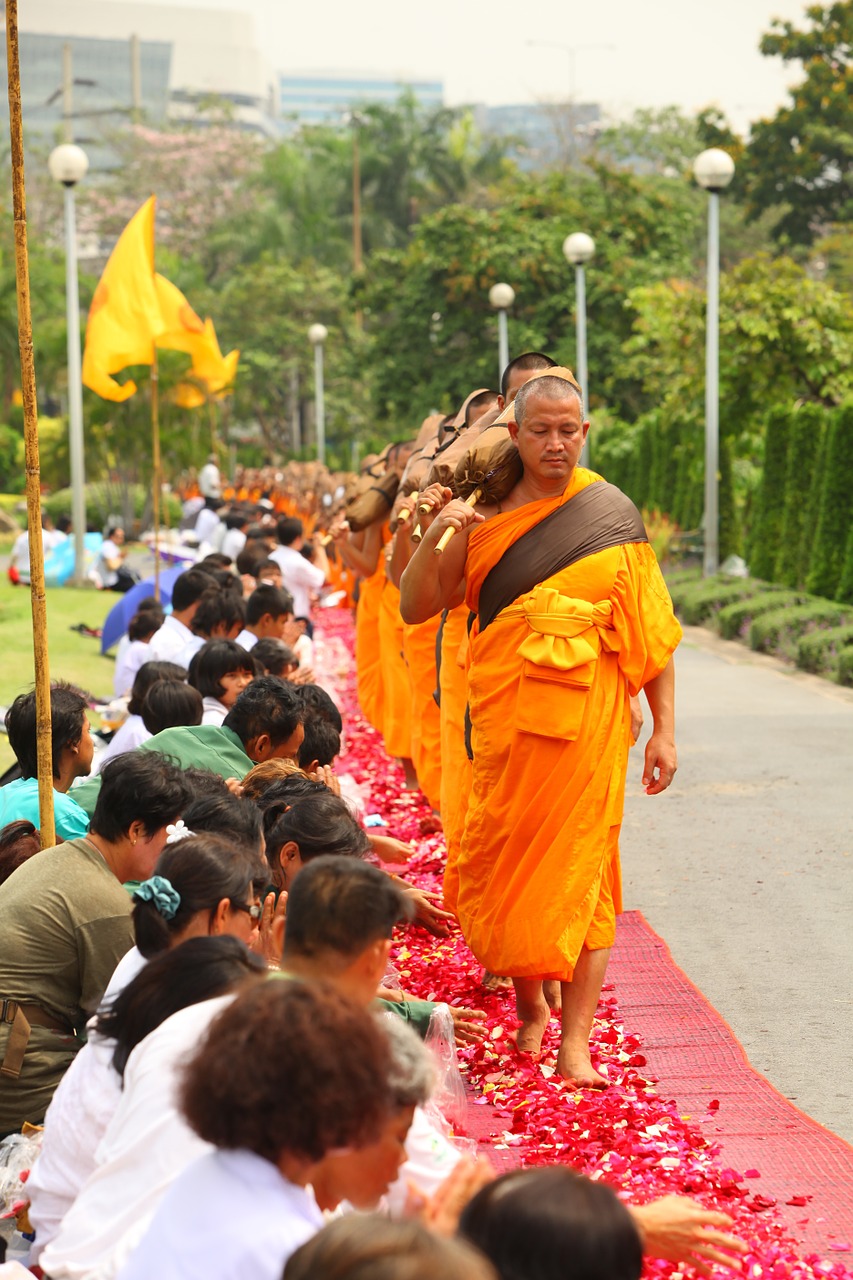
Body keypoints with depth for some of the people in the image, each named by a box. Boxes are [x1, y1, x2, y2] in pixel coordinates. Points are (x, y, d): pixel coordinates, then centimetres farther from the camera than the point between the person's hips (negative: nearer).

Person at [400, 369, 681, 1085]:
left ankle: (575, 1040, -4)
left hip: (587, 717, -2)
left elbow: (653, 627, 4)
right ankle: (528, 1004, 25)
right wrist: (435, 535, -11)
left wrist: (663, 728, -1)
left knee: (580, 869, -5)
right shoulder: (484, 519, 7)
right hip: (505, 716, 2)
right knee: (504, 860, 3)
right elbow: (417, 608, 6)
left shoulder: (613, 515, 3)